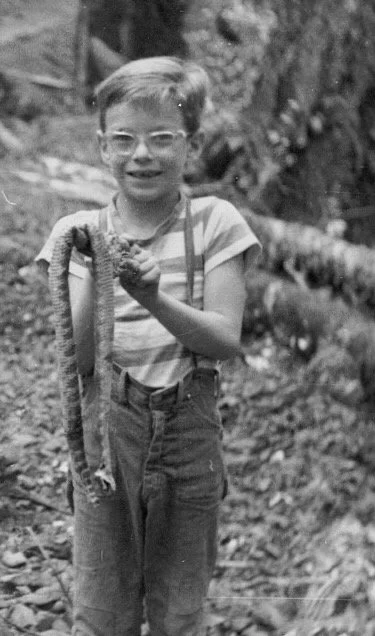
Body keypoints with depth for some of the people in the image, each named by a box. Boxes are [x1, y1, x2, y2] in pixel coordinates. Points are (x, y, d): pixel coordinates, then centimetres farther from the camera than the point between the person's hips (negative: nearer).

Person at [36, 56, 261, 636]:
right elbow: (78, 358, -7)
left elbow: (225, 340, -10)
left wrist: (154, 298, -26)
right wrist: (96, 279, -24)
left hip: (190, 431, 0)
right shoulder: (80, 232, 0)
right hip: (106, 430, 1)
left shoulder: (215, 223, -3)